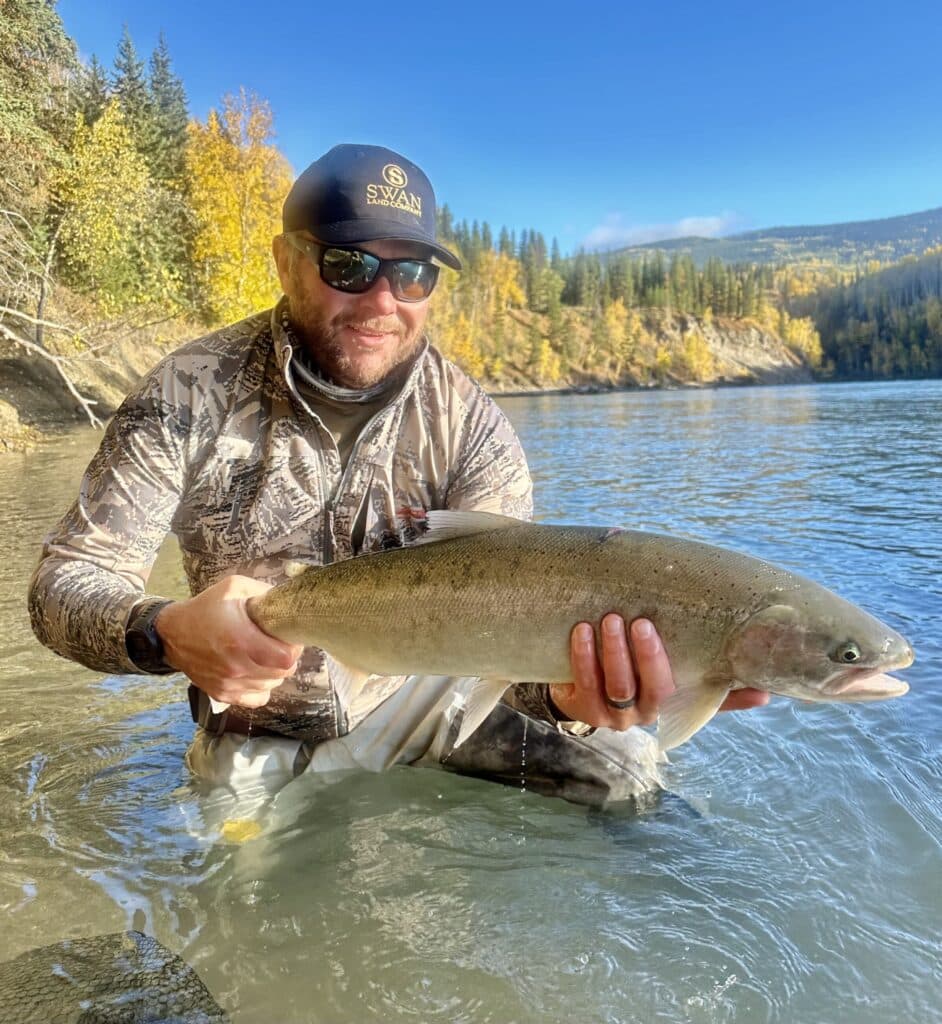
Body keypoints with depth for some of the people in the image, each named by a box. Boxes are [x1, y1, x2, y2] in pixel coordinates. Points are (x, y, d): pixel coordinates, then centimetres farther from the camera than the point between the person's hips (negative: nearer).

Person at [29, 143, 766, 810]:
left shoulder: (470, 425, -15)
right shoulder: (194, 394, -16)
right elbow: (68, 579, -16)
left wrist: (561, 688, -46)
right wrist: (166, 635, -40)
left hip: (423, 703, 0)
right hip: (258, 740, 1)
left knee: (617, 764, -8)